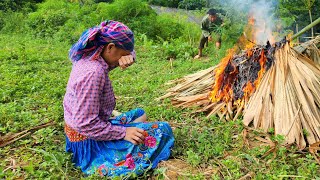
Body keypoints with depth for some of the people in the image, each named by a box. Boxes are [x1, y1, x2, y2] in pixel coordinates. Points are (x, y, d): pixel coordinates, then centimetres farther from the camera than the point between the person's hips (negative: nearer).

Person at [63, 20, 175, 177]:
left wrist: (128, 57, -12)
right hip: (89, 142, -9)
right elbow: (86, 124, -29)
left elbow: (128, 51, 12)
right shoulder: (93, 72, -29)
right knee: (162, 130, -13)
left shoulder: (89, 56, -1)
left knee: (140, 114, 27)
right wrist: (124, 133, -22)